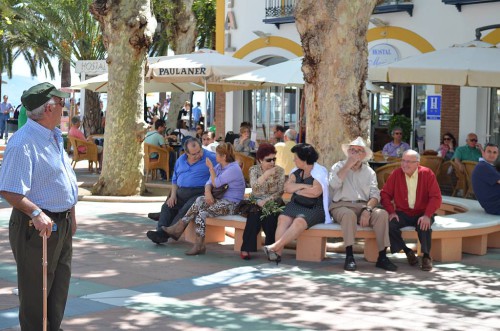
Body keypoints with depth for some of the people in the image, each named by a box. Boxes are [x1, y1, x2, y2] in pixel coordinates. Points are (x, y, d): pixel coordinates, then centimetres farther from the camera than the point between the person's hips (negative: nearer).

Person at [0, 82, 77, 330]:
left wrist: (71, 214, 18)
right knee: (36, 290, 1)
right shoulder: (23, 143, -21)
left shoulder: (55, 137, 10)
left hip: (62, 225, 10)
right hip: (37, 228, -10)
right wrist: (36, 213, -35)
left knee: (60, 285, 20)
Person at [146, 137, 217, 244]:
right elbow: (175, 179, 22)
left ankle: (166, 233, -28)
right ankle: (160, 232, -24)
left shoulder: (210, 158, -3)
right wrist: (173, 194, 4)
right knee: (166, 207, -13)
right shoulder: (181, 160, 15)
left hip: (199, 193, -6)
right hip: (181, 193, 6)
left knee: (185, 210, -28)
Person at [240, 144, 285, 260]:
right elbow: (254, 187, -15)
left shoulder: (280, 171, 2)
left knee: (270, 217, -30)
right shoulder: (254, 170, 2)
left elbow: (280, 191, -5)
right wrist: (266, 174, -26)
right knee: (254, 214, -30)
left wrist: (267, 200, -18)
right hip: (256, 203, 0)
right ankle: (246, 249, -24)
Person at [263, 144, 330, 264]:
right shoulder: (296, 172, 15)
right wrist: (304, 186, -8)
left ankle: (275, 247, -39)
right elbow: (287, 188, 4)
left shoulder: (320, 172, -4)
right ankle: (277, 253, -36)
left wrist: (297, 190, -3)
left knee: (299, 222, -34)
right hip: (296, 205, 5)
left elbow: (315, 192, -17)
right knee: (283, 219, -25)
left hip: (314, 209, -5)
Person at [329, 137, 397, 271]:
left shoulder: (369, 172, 16)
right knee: (349, 214, -38)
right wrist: (348, 165, -9)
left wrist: (367, 209, -15)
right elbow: (334, 184, -12)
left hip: (364, 206, 3)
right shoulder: (338, 167, 10)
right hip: (342, 206, -3)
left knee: (382, 214, -26)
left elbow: (375, 195, 5)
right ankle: (349, 256, -35)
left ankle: (382, 257, -24)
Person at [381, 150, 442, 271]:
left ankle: (426, 256, -11)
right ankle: (407, 251, -3)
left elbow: (436, 197, -11)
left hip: (422, 213, -2)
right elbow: (385, 194, 0)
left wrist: (427, 215, -24)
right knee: (389, 225, -26)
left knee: (424, 226, -35)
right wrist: (391, 211, -16)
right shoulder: (396, 174, -1)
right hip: (403, 213, 2)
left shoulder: (427, 174, -7)